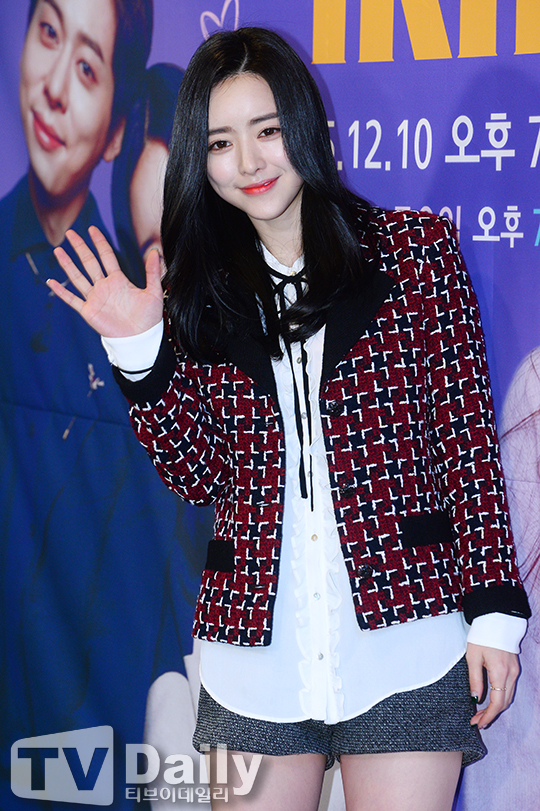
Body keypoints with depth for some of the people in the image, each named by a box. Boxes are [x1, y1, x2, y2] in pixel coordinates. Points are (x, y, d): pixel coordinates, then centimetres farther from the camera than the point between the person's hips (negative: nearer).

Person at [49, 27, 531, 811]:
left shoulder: (413, 250, 1)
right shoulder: (203, 290, 9)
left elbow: (469, 437, -1)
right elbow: (201, 475, 6)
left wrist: (494, 610, -5)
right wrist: (140, 351, -6)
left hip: (405, 633, -2)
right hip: (254, 651, 3)